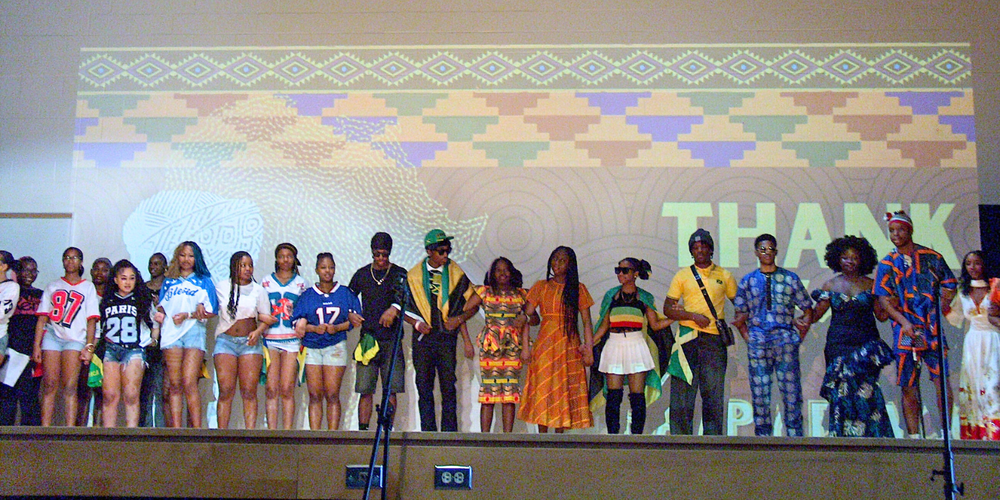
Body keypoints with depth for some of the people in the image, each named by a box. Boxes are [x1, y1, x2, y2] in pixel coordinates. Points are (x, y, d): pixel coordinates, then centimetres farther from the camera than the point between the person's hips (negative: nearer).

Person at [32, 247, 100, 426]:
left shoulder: (88, 287, 15)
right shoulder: (53, 286, 19)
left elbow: (91, 320, 6)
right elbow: (42, 318, 12)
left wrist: (89, 347, -5)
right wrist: (36, 345, 2)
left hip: (75, 339, -2)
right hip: (52, 336, 2)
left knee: (70, 387, -12)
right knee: (49, 385, -7)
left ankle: (70, 430, -16)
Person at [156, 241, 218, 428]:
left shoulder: (204, 281, 12)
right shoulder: (169, 281, 22)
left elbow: (212, 311, 4)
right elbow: (161, 306, 21)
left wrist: (188, 315, -8)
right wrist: (160, 314, -2)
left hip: (193, 331, -3)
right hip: (171, 332, 3)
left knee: (189, 383, -13)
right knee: (174, 385, -2)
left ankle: (197, 429, -11)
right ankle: (176, 430, -1)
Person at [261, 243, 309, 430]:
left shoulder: (301, 283, 12)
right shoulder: (266, 282, 14)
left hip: (292, 340, -1)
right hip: (269, 338, 1)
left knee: (287, 390, -7)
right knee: (271, 390, -4)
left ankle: (287, 432, -5)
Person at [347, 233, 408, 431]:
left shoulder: (399, 274, 6)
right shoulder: (362, 274, 12)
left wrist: (395, 309, -24)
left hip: (392, 339, -1)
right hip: (368, 338, 1)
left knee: (391, 390, -2)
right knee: (365, 390, -3)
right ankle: (362, 430, 0)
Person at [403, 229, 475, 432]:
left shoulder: (456, 275, 7)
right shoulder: (414, 276, 7)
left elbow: (459, 311, 8)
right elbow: (404, 308, 11)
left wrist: (466, 340, 2)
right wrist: (416, 323, -7)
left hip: (447, 337, -1)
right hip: (423, 338, 1)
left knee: (448, 388, -1)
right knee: (424, 388, 3)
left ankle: (450, 433, 4)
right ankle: (428, 432, 9)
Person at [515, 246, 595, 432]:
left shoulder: (578, 289, 7)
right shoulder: (541, 287, 8)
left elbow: (587, 322, 4)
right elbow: (527, 314, 0)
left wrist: (589, 350, -6)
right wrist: (525, 346, -12)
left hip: (569, 345, 0)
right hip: (545, 345, 0)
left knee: (565, 391, -1)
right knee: (543, 390, -2)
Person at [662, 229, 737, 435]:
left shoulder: (724, 276, 13)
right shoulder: (682, 276, 10)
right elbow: (667, 309, 6)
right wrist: (693, 316, -8)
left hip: (715, 339, 1)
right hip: (688, 337, -1)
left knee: (713, 392, 1)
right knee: (683, 391, -4)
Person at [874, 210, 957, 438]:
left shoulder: (932, 257, 8)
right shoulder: (887, 264, 7)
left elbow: (949, 286, 13)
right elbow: (884, 299, 0)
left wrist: (938, 311, 0)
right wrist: (904, 322, -13)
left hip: (933, 328, 0)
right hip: (905, 331, 0)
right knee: (909, 385, 1)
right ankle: (913, 435, 7)